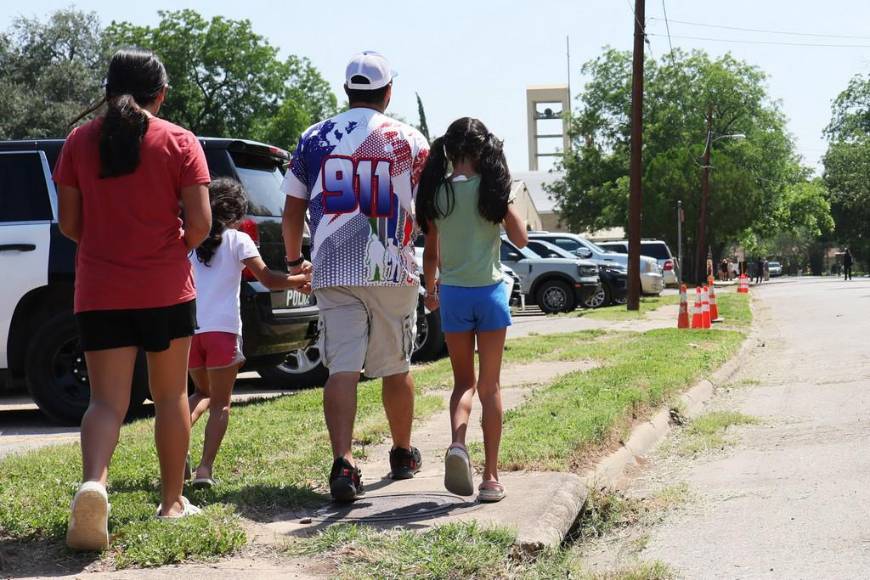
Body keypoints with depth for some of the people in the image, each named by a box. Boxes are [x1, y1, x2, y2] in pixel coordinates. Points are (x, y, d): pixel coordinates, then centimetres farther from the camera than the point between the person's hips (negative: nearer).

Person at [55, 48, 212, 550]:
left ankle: (93, 482, -27)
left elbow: (69, 223, 4)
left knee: (107, 400, 0)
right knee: (171, 395, 13)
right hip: (165, 289, -1)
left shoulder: (80, 141, 3)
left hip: (99, 292, 1)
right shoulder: (179, 142, -3)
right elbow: (201, 222, -8)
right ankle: (173, 501, 21)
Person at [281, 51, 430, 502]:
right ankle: (403, 455, 30)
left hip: (332, 273, 1)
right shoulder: (409, 140, 1)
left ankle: (342, 463, -16)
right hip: (392, 272, 0)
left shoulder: (314, 138, 6)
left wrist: (293, 261, 24)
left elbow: (293, 210, 10)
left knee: (341, 369, -2)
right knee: (396, 368, 13)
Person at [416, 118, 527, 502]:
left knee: (464, 381, 15)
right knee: (490, 387, 6)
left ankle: (457, 443, -13)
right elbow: (521, 239, -2)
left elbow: (431, 252, 5)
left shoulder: (436, 192, -1)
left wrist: (430, 290, 20)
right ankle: (491, 477, 5)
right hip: (489, 292, -1)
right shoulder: (491, 189, -7)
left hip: (452, 294, 1)